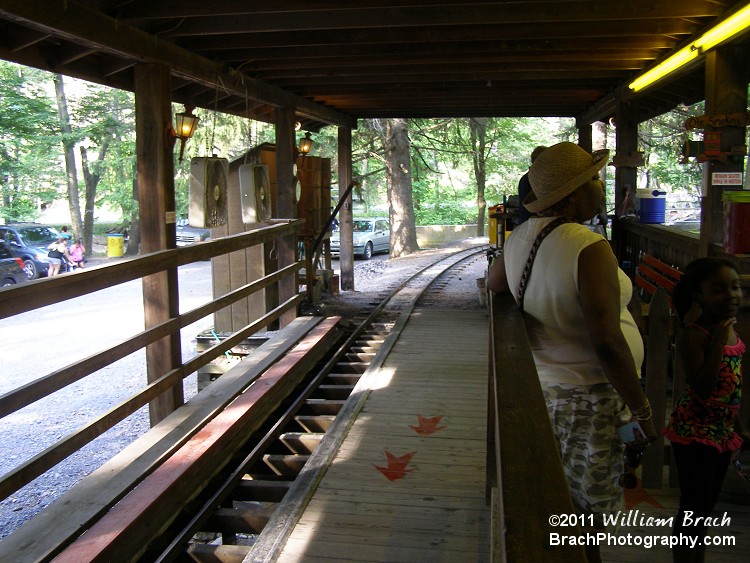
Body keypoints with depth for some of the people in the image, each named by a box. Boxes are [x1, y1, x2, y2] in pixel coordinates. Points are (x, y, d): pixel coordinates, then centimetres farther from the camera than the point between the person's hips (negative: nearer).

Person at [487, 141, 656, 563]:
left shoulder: (521, 237, 0)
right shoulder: (588, 248, -26)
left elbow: (494, 285, 19)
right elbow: (607, 343, -27)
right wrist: (643, 411, -17)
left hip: (542, 386, 8)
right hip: (589, 399, -8)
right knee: (587, 514, 10)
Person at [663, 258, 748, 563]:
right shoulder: (692, 335, -18)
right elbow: (702, 389, -28)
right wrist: (719, 342, -27)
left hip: (722, 431, 8)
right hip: (695, 431, -8)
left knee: (706, 505, 18)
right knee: (693, 507, -1)